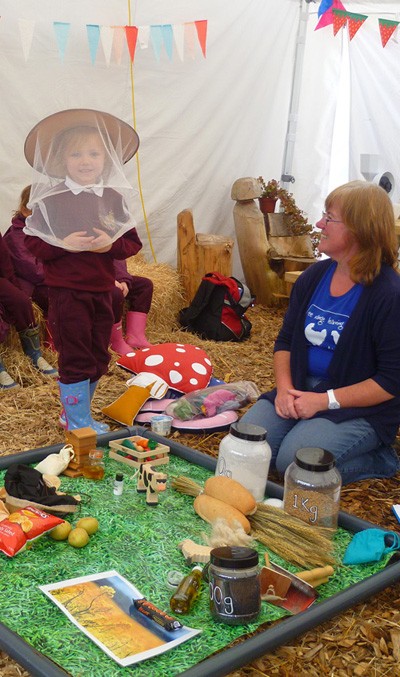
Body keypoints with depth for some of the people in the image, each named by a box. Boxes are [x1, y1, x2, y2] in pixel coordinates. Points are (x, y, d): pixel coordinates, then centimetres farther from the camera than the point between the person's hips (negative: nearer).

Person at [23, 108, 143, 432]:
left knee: (98, 359, 14)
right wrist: (63, 245, -21)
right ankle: (79, 424, 14)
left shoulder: (114, 198, 3)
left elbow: (133, 242, 5)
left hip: (102, 289, 5)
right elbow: (33, 242, -5)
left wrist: (111, 245, -15)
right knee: (75, 359, 0)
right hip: (66, 291, -4)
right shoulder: (50, 199, -6)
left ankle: (75, 411, 34)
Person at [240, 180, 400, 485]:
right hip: (300, 392, 6)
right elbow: (285, 341, 12)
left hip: (362, 408, -5)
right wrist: (285, 388, -7)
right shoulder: (314, 276, 5)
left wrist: (324, 401, -20)